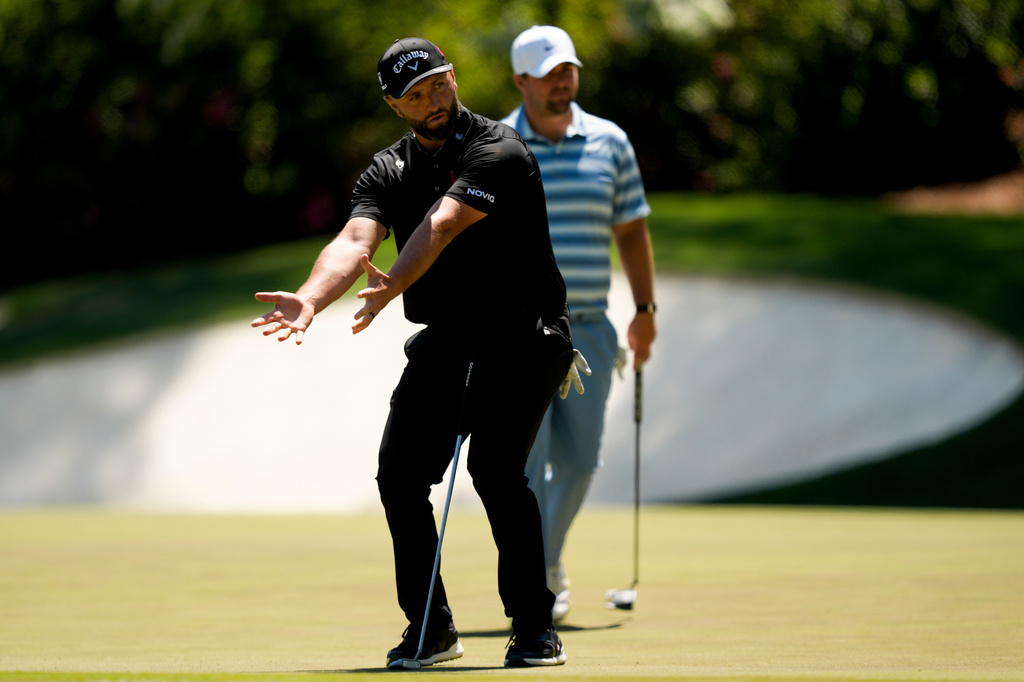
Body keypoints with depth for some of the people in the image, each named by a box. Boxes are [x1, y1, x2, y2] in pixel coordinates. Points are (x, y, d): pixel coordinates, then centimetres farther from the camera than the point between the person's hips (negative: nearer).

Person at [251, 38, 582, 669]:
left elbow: (443, 225, -29)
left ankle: (536, 628, -11)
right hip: (444, 337, 6)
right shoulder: (389, 172, 6)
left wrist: (393, 286, -45)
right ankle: (431, 629, 11)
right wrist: (309, 299, -34)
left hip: (525, 334, -6)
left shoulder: (500, 151, -12)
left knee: (494, 467, -21)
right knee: (399, 474, -3)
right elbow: (355, 241, -13)